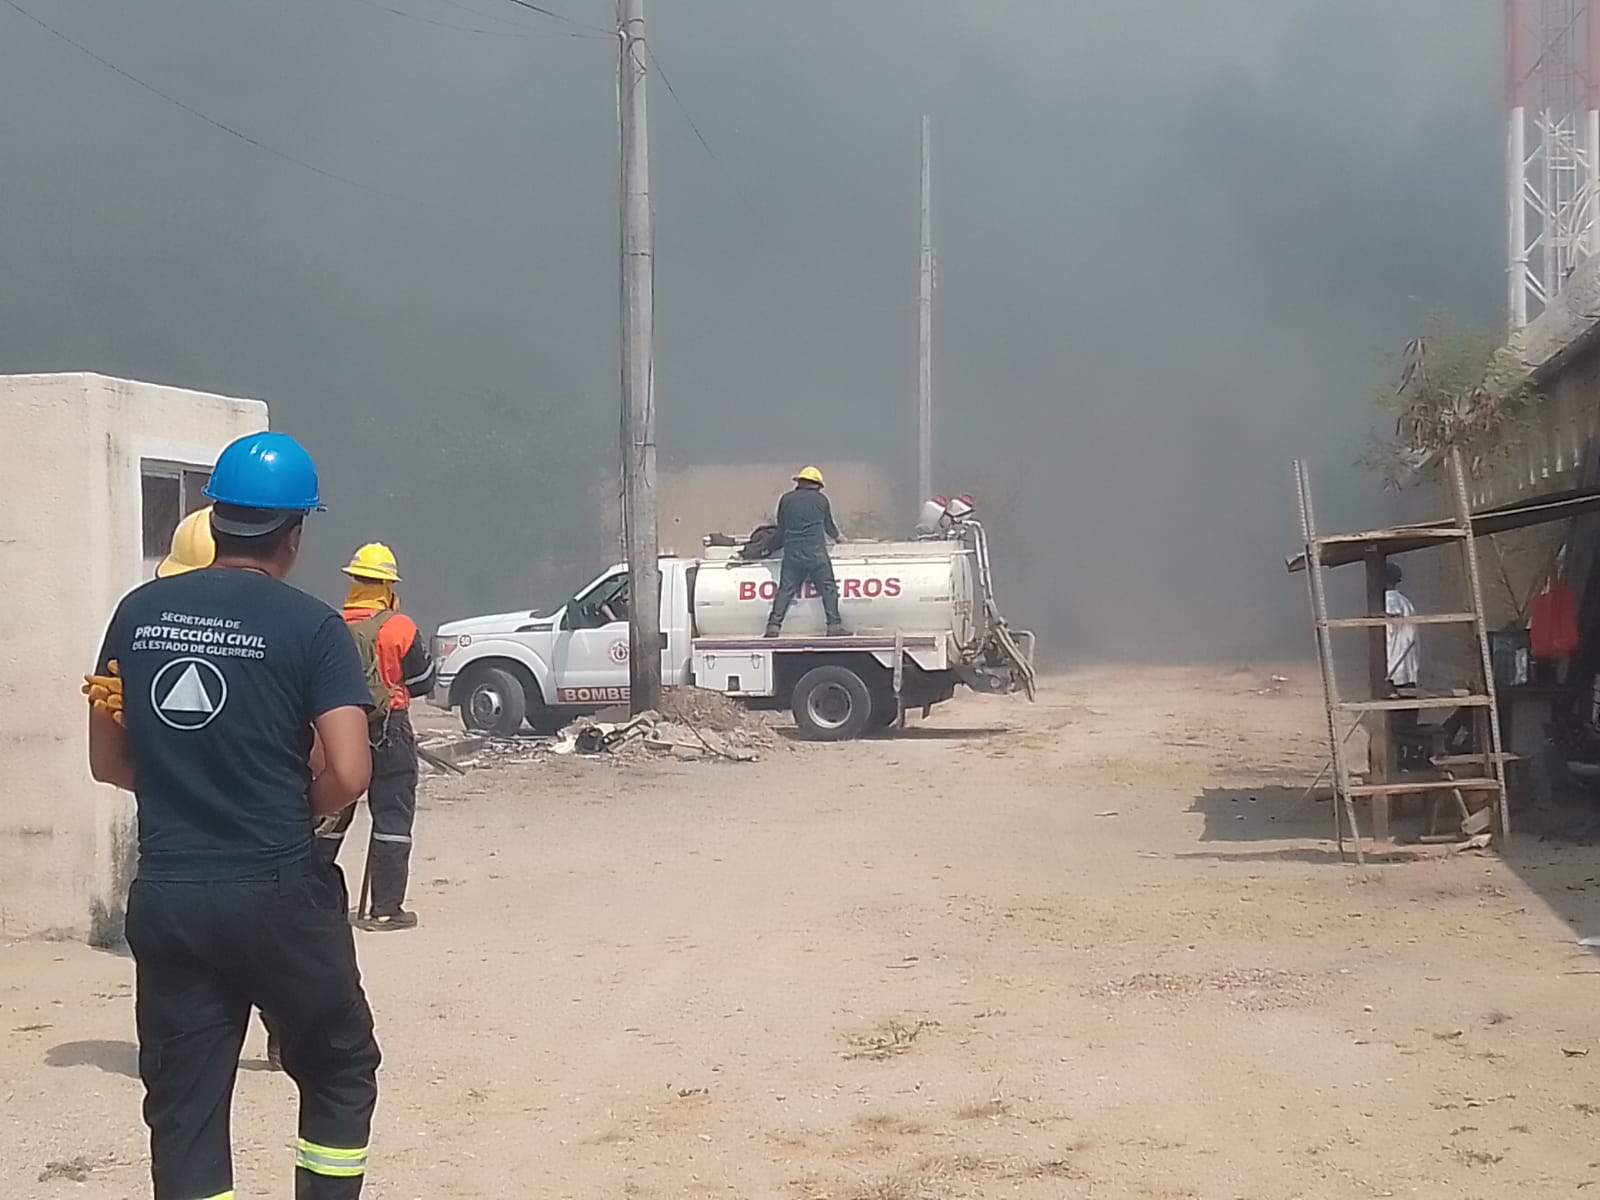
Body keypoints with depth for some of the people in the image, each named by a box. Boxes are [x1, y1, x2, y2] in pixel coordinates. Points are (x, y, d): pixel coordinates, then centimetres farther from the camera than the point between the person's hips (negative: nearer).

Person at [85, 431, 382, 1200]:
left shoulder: (139, 612, 4)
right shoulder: (311, 626, -8)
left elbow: (107, 761, 10)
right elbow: (348, 775, -16)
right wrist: (290, 811, 3)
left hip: (165, 899, 4)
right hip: (279, 896, -3)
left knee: (183, 1106, 8)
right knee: (340, 1072, 17)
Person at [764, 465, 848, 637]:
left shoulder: (786, 499, 9)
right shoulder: (821, 499, 6)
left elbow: (780, 528, 15)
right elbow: (829, 526, 20)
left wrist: (782, 543, 34)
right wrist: (837, 537, 41)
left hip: (791, 552, 2)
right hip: (816, 551, -2)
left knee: (785, 589, 4)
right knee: (828, 588, 4)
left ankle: (773, 626, -1)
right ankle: (834, 626, 1)